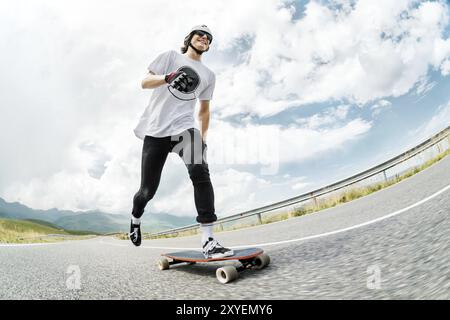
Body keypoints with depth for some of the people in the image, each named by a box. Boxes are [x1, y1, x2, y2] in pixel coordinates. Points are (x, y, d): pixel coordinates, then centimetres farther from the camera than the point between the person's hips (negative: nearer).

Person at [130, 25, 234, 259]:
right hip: (156, 129, -2)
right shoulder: (171, 57, 12)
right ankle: (135, 218, 35)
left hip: (184, 127, 2)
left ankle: (208, 241, -28)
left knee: (200, 173, -28)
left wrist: (203, 138, 16)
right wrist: (168, 77, -19)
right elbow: (145, 83, 1)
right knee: (147, 190, -1)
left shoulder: (209, 75, 22)